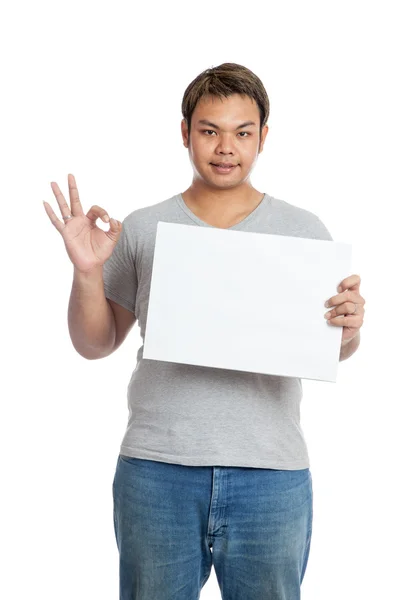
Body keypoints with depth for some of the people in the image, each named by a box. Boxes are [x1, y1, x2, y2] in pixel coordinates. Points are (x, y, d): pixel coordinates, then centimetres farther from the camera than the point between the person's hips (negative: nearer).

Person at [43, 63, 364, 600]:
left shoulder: (303, 231, 6)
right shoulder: (142, 229, 6)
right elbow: (95, 345, 9)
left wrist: (349, 327, -13)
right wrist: (86, 271, -7)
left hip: (272, 474, 0)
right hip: (156, 469, 0)